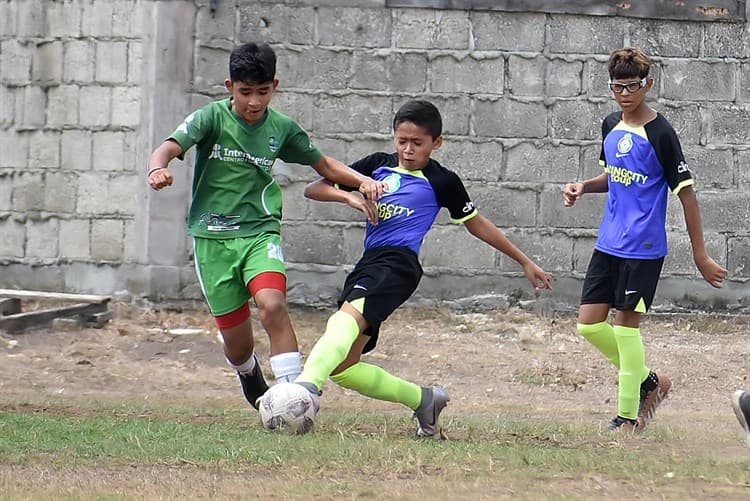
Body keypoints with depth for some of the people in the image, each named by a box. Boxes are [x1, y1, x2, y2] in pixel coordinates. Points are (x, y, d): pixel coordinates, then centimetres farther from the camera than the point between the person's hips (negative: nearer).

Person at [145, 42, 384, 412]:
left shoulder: (281, 128, 3)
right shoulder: (212, 118, -5)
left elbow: (323, 164, 17)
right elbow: (169, 148, -17)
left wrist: (360, 180, 0)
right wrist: (157, 169, -41)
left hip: (260, 231, 1)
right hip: (213, 238, -1)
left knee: (272, 305, -29)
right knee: (236, 343, 4)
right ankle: (248, 374, 41)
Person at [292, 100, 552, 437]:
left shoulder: (442, 182, 8)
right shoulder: (377, 165, 18)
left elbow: (476, 224, 21)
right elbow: (313, 189, 18)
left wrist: (525, 263, 26)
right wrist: (347, 196, -4)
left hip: (399, 263, -6)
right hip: (369, 262, 6)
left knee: (347, 317, -35)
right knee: (342, 367, 2)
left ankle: (308, 385, -59)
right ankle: (424, 400, 19)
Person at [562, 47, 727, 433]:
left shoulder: (660, 134, -13)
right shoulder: (611, 126, 9)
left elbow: (686, 193, -11)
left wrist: (701, 255, -12)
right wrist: (584, 187, 3)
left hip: (643, 247, -7)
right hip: (608, 243, 7)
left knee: (626, 322, -5)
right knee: (590, 322, 5)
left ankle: (628, 414, 6)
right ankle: (648, 381, 24)